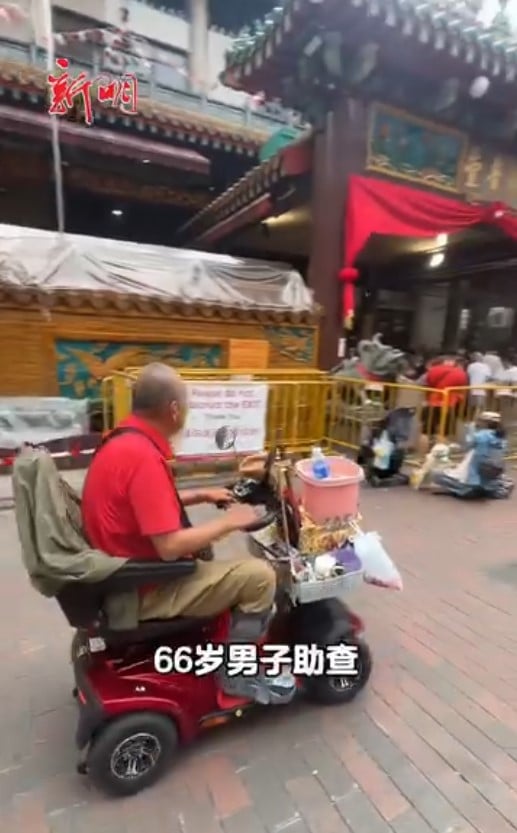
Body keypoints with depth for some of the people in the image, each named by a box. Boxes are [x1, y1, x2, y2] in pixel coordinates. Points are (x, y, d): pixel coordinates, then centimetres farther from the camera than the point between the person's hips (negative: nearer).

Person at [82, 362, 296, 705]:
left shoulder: (124, 440, 2)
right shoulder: (143, 457, -29)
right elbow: (170, 547, -30)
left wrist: (200, 495, 13)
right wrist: (229, 522, -16)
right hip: (144, 588, -10)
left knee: (204, 549, 31)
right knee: (259, 575, -12)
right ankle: (237, 672, 9)